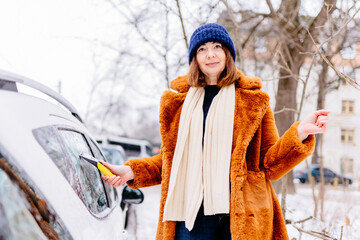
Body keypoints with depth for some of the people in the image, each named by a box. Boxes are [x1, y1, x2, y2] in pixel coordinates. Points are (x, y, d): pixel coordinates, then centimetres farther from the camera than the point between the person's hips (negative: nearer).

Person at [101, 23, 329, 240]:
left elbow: (270, 163, 6)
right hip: (192, 212, 2)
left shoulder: (253, 100, 9)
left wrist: (300, 133, -9)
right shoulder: (178, 102, 15)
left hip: (243, 217, -1)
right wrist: (132, 171, 7)